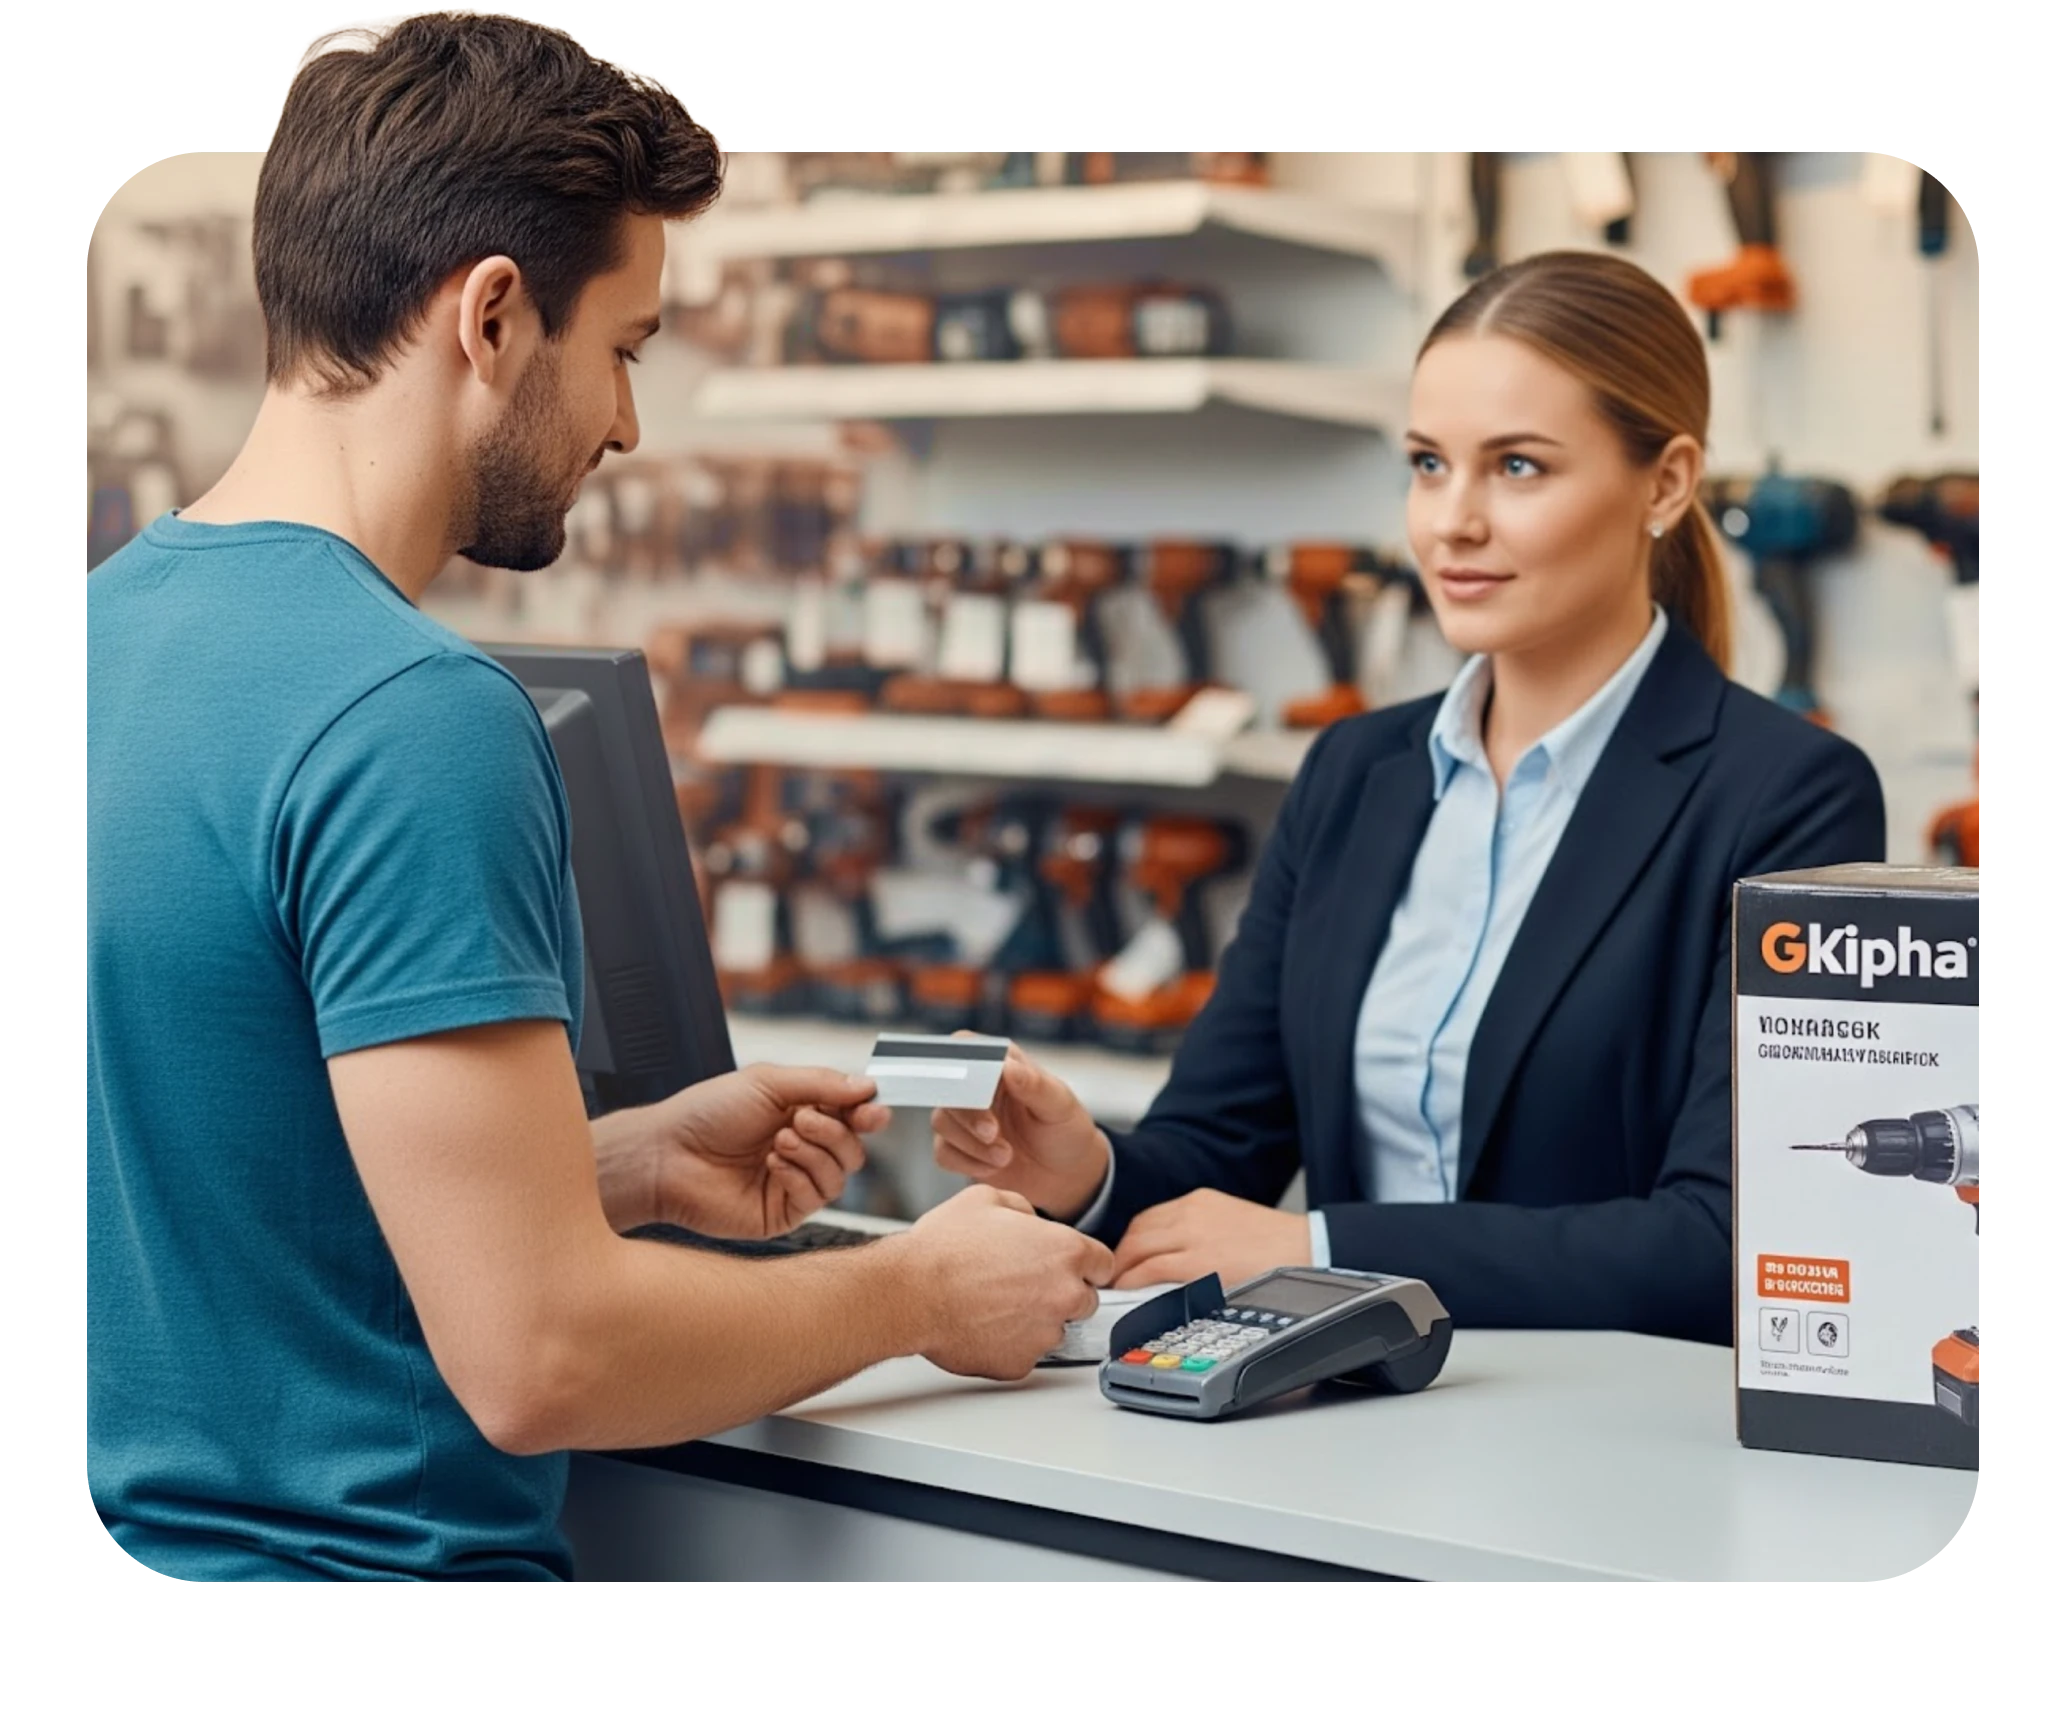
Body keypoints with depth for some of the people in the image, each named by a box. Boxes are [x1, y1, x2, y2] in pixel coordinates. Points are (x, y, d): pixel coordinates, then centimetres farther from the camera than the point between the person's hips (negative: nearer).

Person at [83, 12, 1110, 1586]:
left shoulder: (115, 624, 6)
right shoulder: (412, 718, -21)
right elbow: (536, 1357, -23)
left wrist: (634, 1165, 11)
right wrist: (920, 1293, -7)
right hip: (365, 1551, -9)